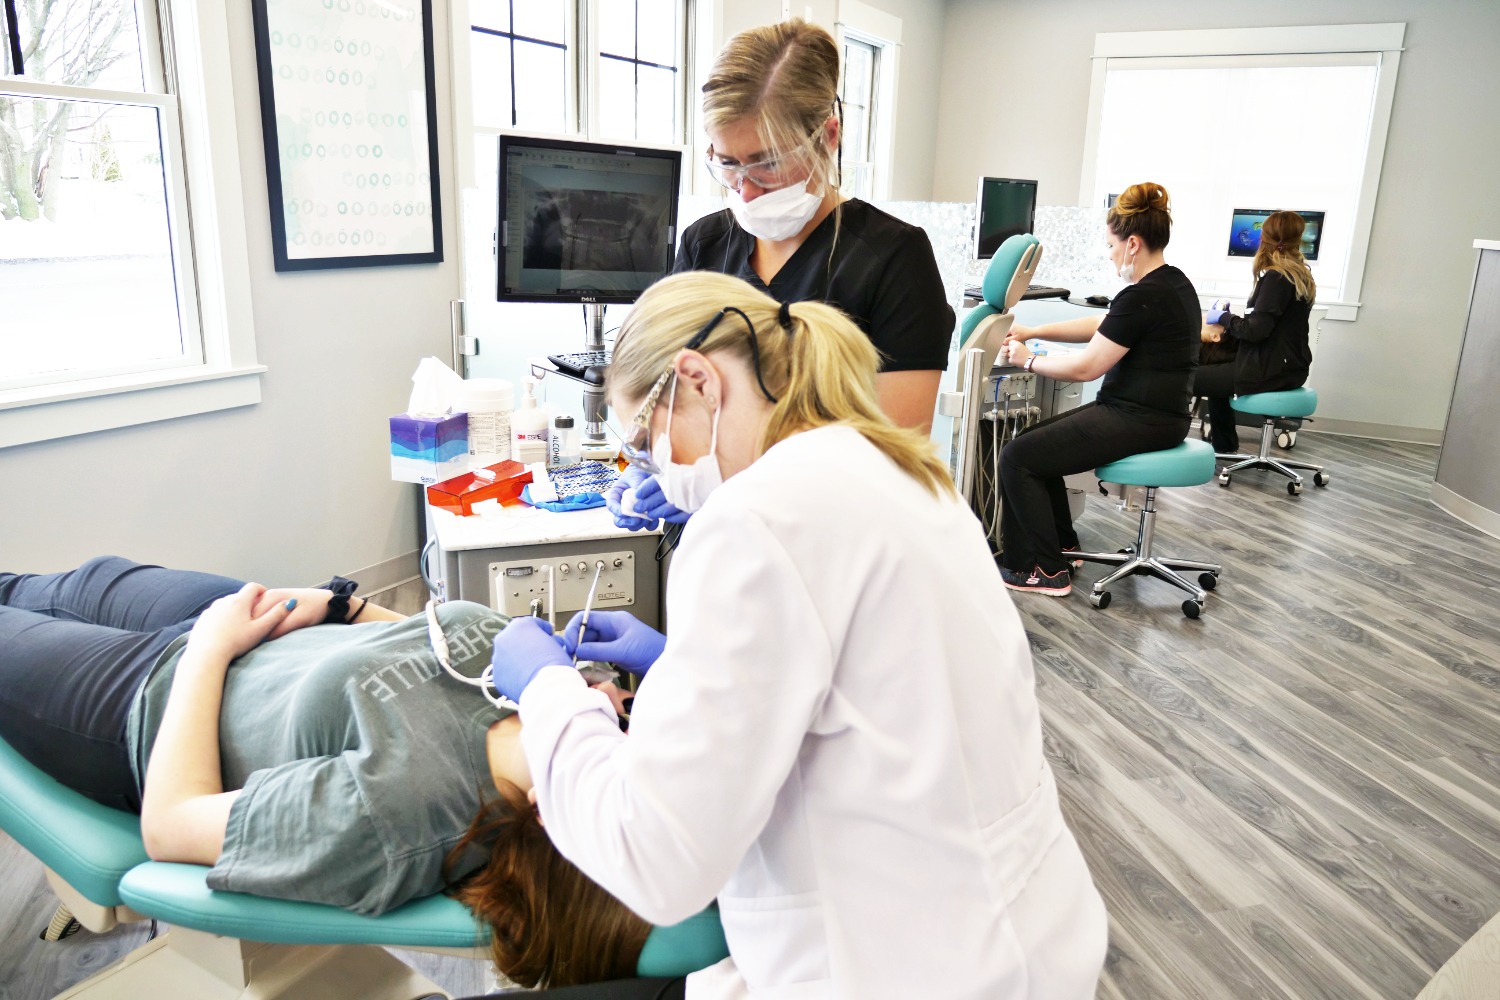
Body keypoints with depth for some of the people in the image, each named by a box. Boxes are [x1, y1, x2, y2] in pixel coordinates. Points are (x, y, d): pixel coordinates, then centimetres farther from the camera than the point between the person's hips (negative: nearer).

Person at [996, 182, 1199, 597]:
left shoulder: (1142, 297, -21)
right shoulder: (1172, 283, 11)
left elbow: (1086, 367, -18)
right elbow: (1100, 327, 19)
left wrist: (1028, 360, -3)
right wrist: (1032, 331, 13)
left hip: (1136, 422, -10)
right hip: (1154, 413, 10)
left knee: (1017, 458, -9)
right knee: (1036, 441, 18)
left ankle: (1047, 570, -1)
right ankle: (1061, 546, 23)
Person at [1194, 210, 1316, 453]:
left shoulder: (1277, 277, -16)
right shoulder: (1300, 275, 13)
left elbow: (1256, 330, -20)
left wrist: (1225, 319, -2)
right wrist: (1227, 333, 7)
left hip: (1270, 371, -10)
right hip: (1287, 365, 10)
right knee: (1214, 371, 29)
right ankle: (1224, 447, 31)